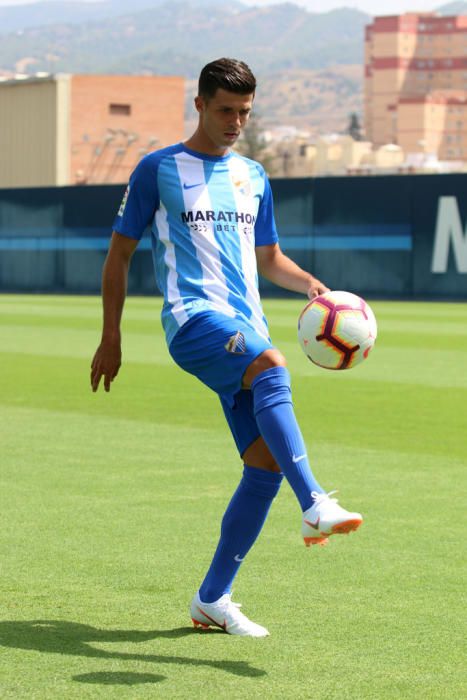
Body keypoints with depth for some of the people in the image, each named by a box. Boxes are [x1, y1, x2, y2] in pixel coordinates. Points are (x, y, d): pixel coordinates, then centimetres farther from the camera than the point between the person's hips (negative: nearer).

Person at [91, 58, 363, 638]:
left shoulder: (252, 177, 20)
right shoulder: (159, 169, 5)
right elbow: (119, 254, 7)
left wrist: (310, 284, 9)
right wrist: (110, 338, 3)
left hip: (246, 326, 6)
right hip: (193, 320, -6)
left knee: (266, 463, -5)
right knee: (272, 366, -36)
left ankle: (212, 600, 5)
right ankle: (315, 508, -49)